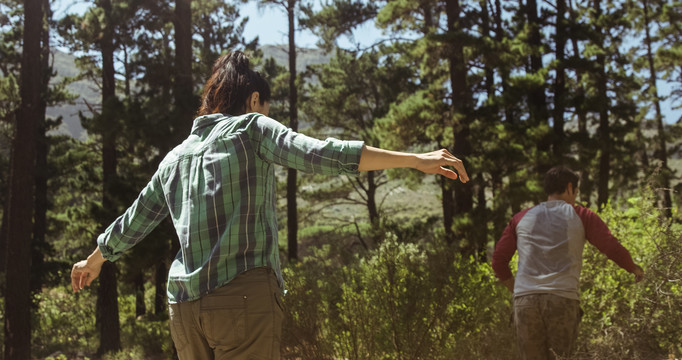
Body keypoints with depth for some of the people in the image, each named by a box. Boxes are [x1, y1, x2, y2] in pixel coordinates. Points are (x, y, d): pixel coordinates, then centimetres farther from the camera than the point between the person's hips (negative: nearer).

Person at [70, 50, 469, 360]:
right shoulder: (252, 129, 2)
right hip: (245, 297, -6)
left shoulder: (175, 157, 18)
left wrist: (94, 261, 47)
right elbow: (321, 155, -15)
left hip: (185, 307, 6)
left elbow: (132, 222, 28)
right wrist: (416, 160, -20)